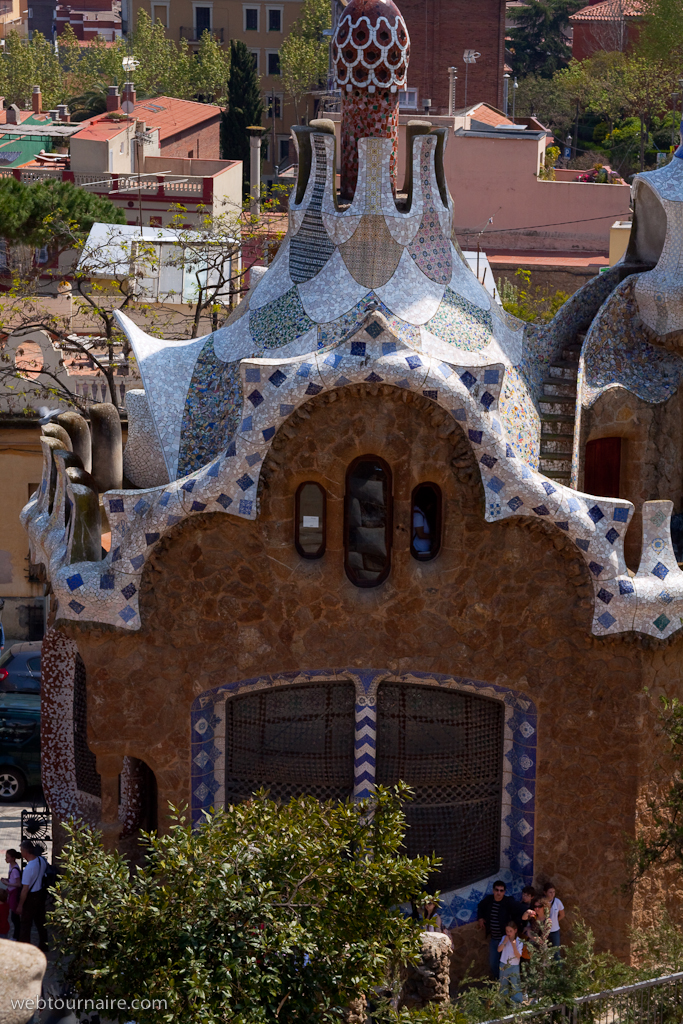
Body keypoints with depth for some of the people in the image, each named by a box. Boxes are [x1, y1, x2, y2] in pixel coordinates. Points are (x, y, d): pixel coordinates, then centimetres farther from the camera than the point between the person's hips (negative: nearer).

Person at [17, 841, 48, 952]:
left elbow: (25, 889, -23)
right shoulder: (42, 860, -7)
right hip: (42, 893, 7)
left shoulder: (28, 868, -29)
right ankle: (43, 946, 33)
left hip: (31, 897, -7)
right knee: (40, 922, 21)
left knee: (25, 924, 7)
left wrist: (20, 905, -13)